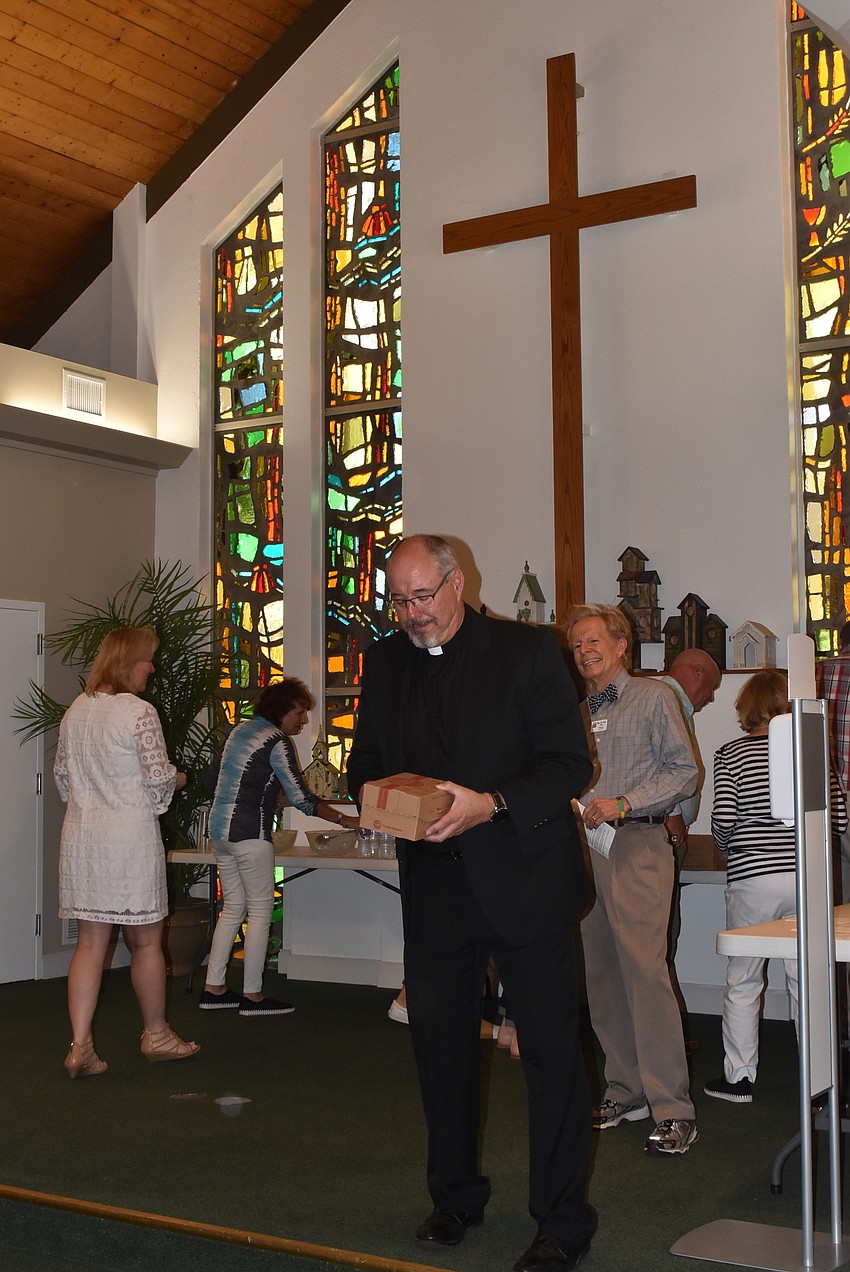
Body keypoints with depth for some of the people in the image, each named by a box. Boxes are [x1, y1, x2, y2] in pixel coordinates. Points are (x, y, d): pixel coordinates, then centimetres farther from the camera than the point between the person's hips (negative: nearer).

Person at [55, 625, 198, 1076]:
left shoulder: (75, 711, 8)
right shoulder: (140, 712, -13)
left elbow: (61, 773, 16)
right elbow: (160, 779, -14)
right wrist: (178, 780, 7)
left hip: (81, 836, 6)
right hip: (130, 836, -6)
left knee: (89, 943, 7)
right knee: (145, 941, 8)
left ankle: (80, 1046, 2)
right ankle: (156, 1035, 22)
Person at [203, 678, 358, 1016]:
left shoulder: (241, 729, 14)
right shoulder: (277, 741, -11)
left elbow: (216, 773, 22)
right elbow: (301, 798, -13)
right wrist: (344, 820, -6)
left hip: (219, 828, 9)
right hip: (249, 832, -9)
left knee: (233, 908, 14)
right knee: (260, 911, -1)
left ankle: (213, 988, 15)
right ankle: (252, 995, 2)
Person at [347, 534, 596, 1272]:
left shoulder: (527, 651, -6)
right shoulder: (385, 662, 8)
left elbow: (570, 762, -9)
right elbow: (365, 761, 15)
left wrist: (491, 804, -23)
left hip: (523, 879, -4)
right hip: (435, 887, 5)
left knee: (552, 1051, 1)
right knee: (440, 1044, 14)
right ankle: (456, 1198, 32)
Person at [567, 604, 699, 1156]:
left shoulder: (655, 698, 2)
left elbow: (684, 771, -4)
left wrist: (624, 804, -14)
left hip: (637, 846, -6)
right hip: (586, 848, 6)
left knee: (644, 970, -14)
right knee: (600, 976, 6)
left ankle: (673, 1109, -10)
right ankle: (626, 1091, 16)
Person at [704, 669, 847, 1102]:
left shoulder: (730, 754, -4)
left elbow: (722, 818, -13)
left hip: (751, 879, -2)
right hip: (805, 876, 2)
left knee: (742, 982, 9)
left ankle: (739, 1077, 15)